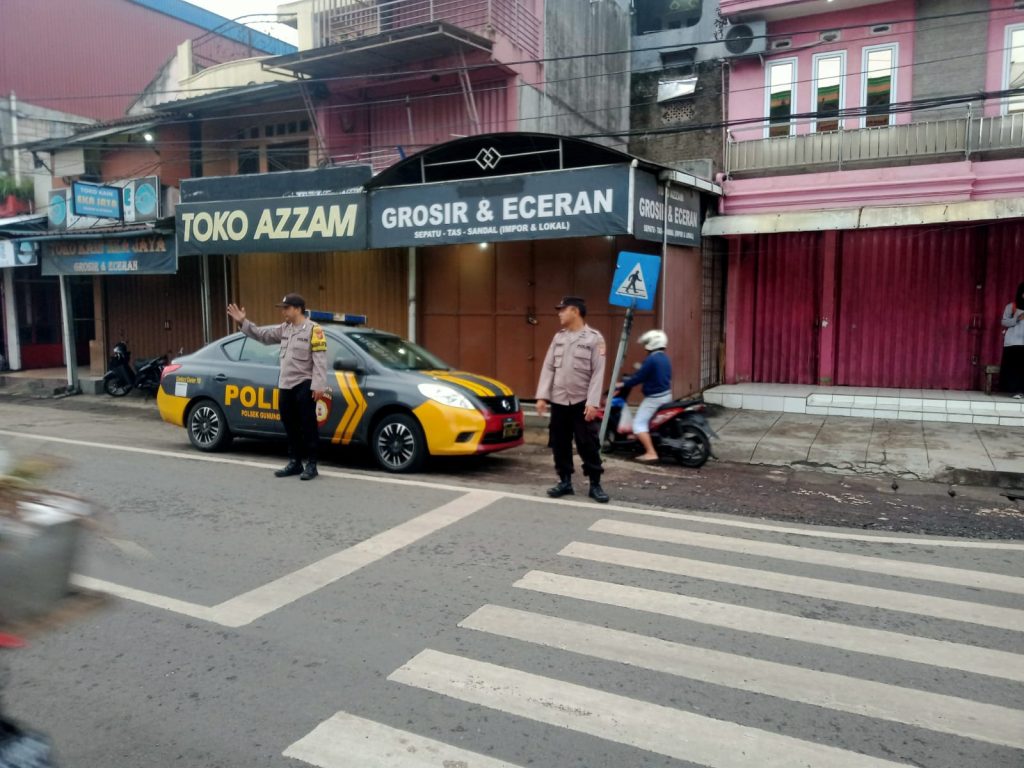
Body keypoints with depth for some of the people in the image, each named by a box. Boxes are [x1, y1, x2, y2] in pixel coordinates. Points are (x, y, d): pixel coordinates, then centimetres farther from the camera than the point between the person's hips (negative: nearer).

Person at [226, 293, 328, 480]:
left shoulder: (313, 330, -10)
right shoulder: (284, 329, 14)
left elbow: (320, 360, -15)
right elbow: (262, 334, 20)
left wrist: (318, 385, -21)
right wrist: (243, 322, 8)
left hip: (304, 385, -8)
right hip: (286, 385, 8)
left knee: (308, 426, -3)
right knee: (291, 427, 13)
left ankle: (311, 465, 3)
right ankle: (295, 463, 24)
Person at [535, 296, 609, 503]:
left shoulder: (594, 338, -5)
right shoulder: (558, 337, 10)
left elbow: (598, 373, -9)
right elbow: (548, 367, 9)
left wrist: (593, 402, -16)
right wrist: (542, 396, 1)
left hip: (582, 402, -5)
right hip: (559, 401, 5)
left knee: (588, 445, -1)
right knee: (559, 444, 9)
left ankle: (595, 485, 9)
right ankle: (565, 481, 21)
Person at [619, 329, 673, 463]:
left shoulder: (651, 359, -19)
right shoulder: (665, 358, 10)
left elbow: (639, 377, -18)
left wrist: (623, 384, -7)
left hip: (654, 397, -10)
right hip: (666, 395, 10)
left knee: (639, 423, -8)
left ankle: (651, 453, -16)